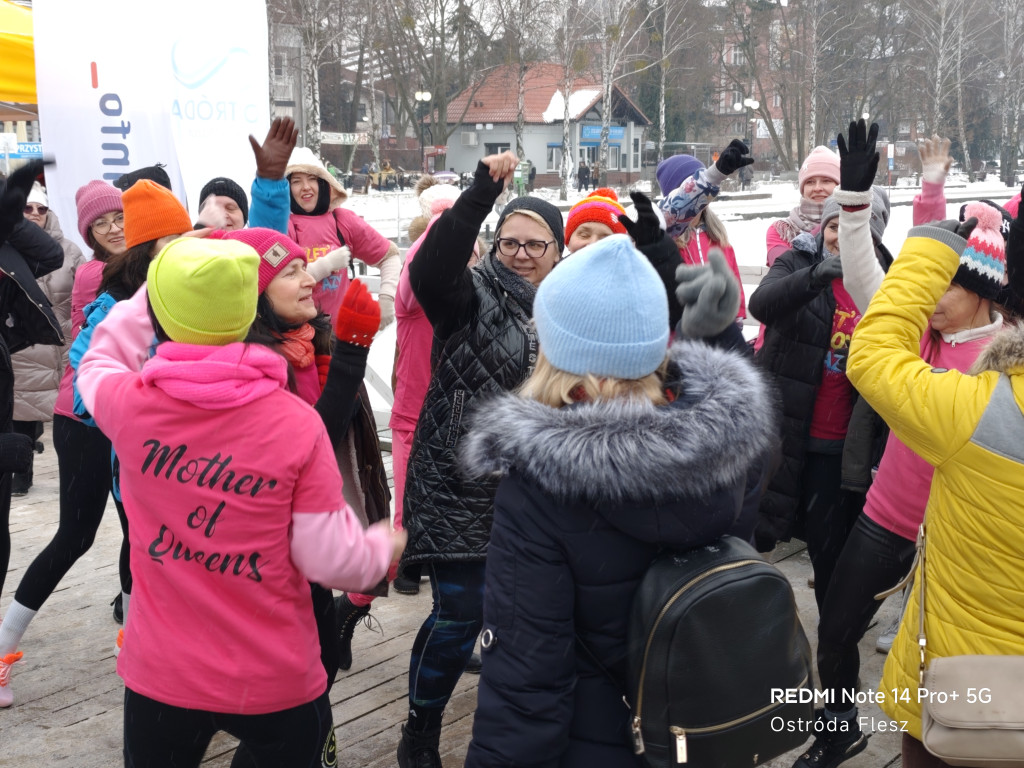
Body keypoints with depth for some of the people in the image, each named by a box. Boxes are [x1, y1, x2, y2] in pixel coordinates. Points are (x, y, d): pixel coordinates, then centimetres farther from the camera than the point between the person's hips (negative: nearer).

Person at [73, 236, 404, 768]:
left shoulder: (129, 404, -13)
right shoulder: (298, 423, -18)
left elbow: (98, 363, 13)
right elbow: (332, 559, -14)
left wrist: (157, 290, 16)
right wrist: (385, 546, 6)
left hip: (161, 677, 2)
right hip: (277, 681, -1)